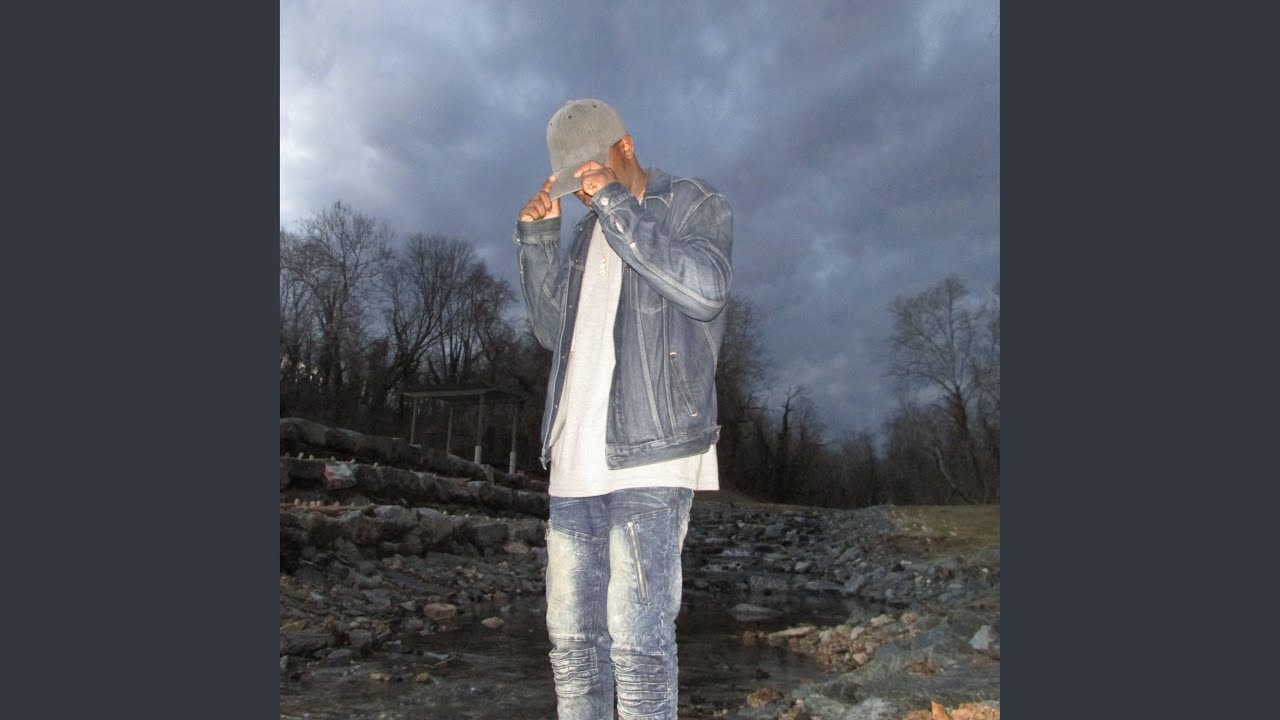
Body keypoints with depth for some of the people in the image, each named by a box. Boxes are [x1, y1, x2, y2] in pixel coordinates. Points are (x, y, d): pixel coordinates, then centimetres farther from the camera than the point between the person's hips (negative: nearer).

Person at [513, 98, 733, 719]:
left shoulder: (696, 206, 5)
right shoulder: (587, 233, 22)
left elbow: (706, 290, -16)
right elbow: (553, 331, 19)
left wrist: (615, 205, -14)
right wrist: (537, 238, 8)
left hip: (649, 453, -6)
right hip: (575, 459, 6)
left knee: (636, 639, -7)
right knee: (571, 638, 9)